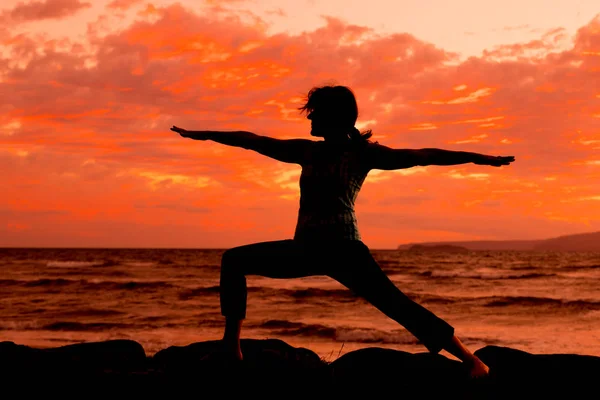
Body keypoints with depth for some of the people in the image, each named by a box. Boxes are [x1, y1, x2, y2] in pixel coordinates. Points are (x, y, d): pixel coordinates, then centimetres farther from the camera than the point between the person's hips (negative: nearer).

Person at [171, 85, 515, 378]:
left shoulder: (362, 153, 0)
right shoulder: (307, 151, 14)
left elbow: (419, 156, -8)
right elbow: (253, 141, 21)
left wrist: (475, 158, -17)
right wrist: (204, 135, 28)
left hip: (343, 249, -6)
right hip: (306, 247, 6)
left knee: (397, 305, -18)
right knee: (234, 260, 3)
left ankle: (472, 361, -16)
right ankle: (231, 345, 3)